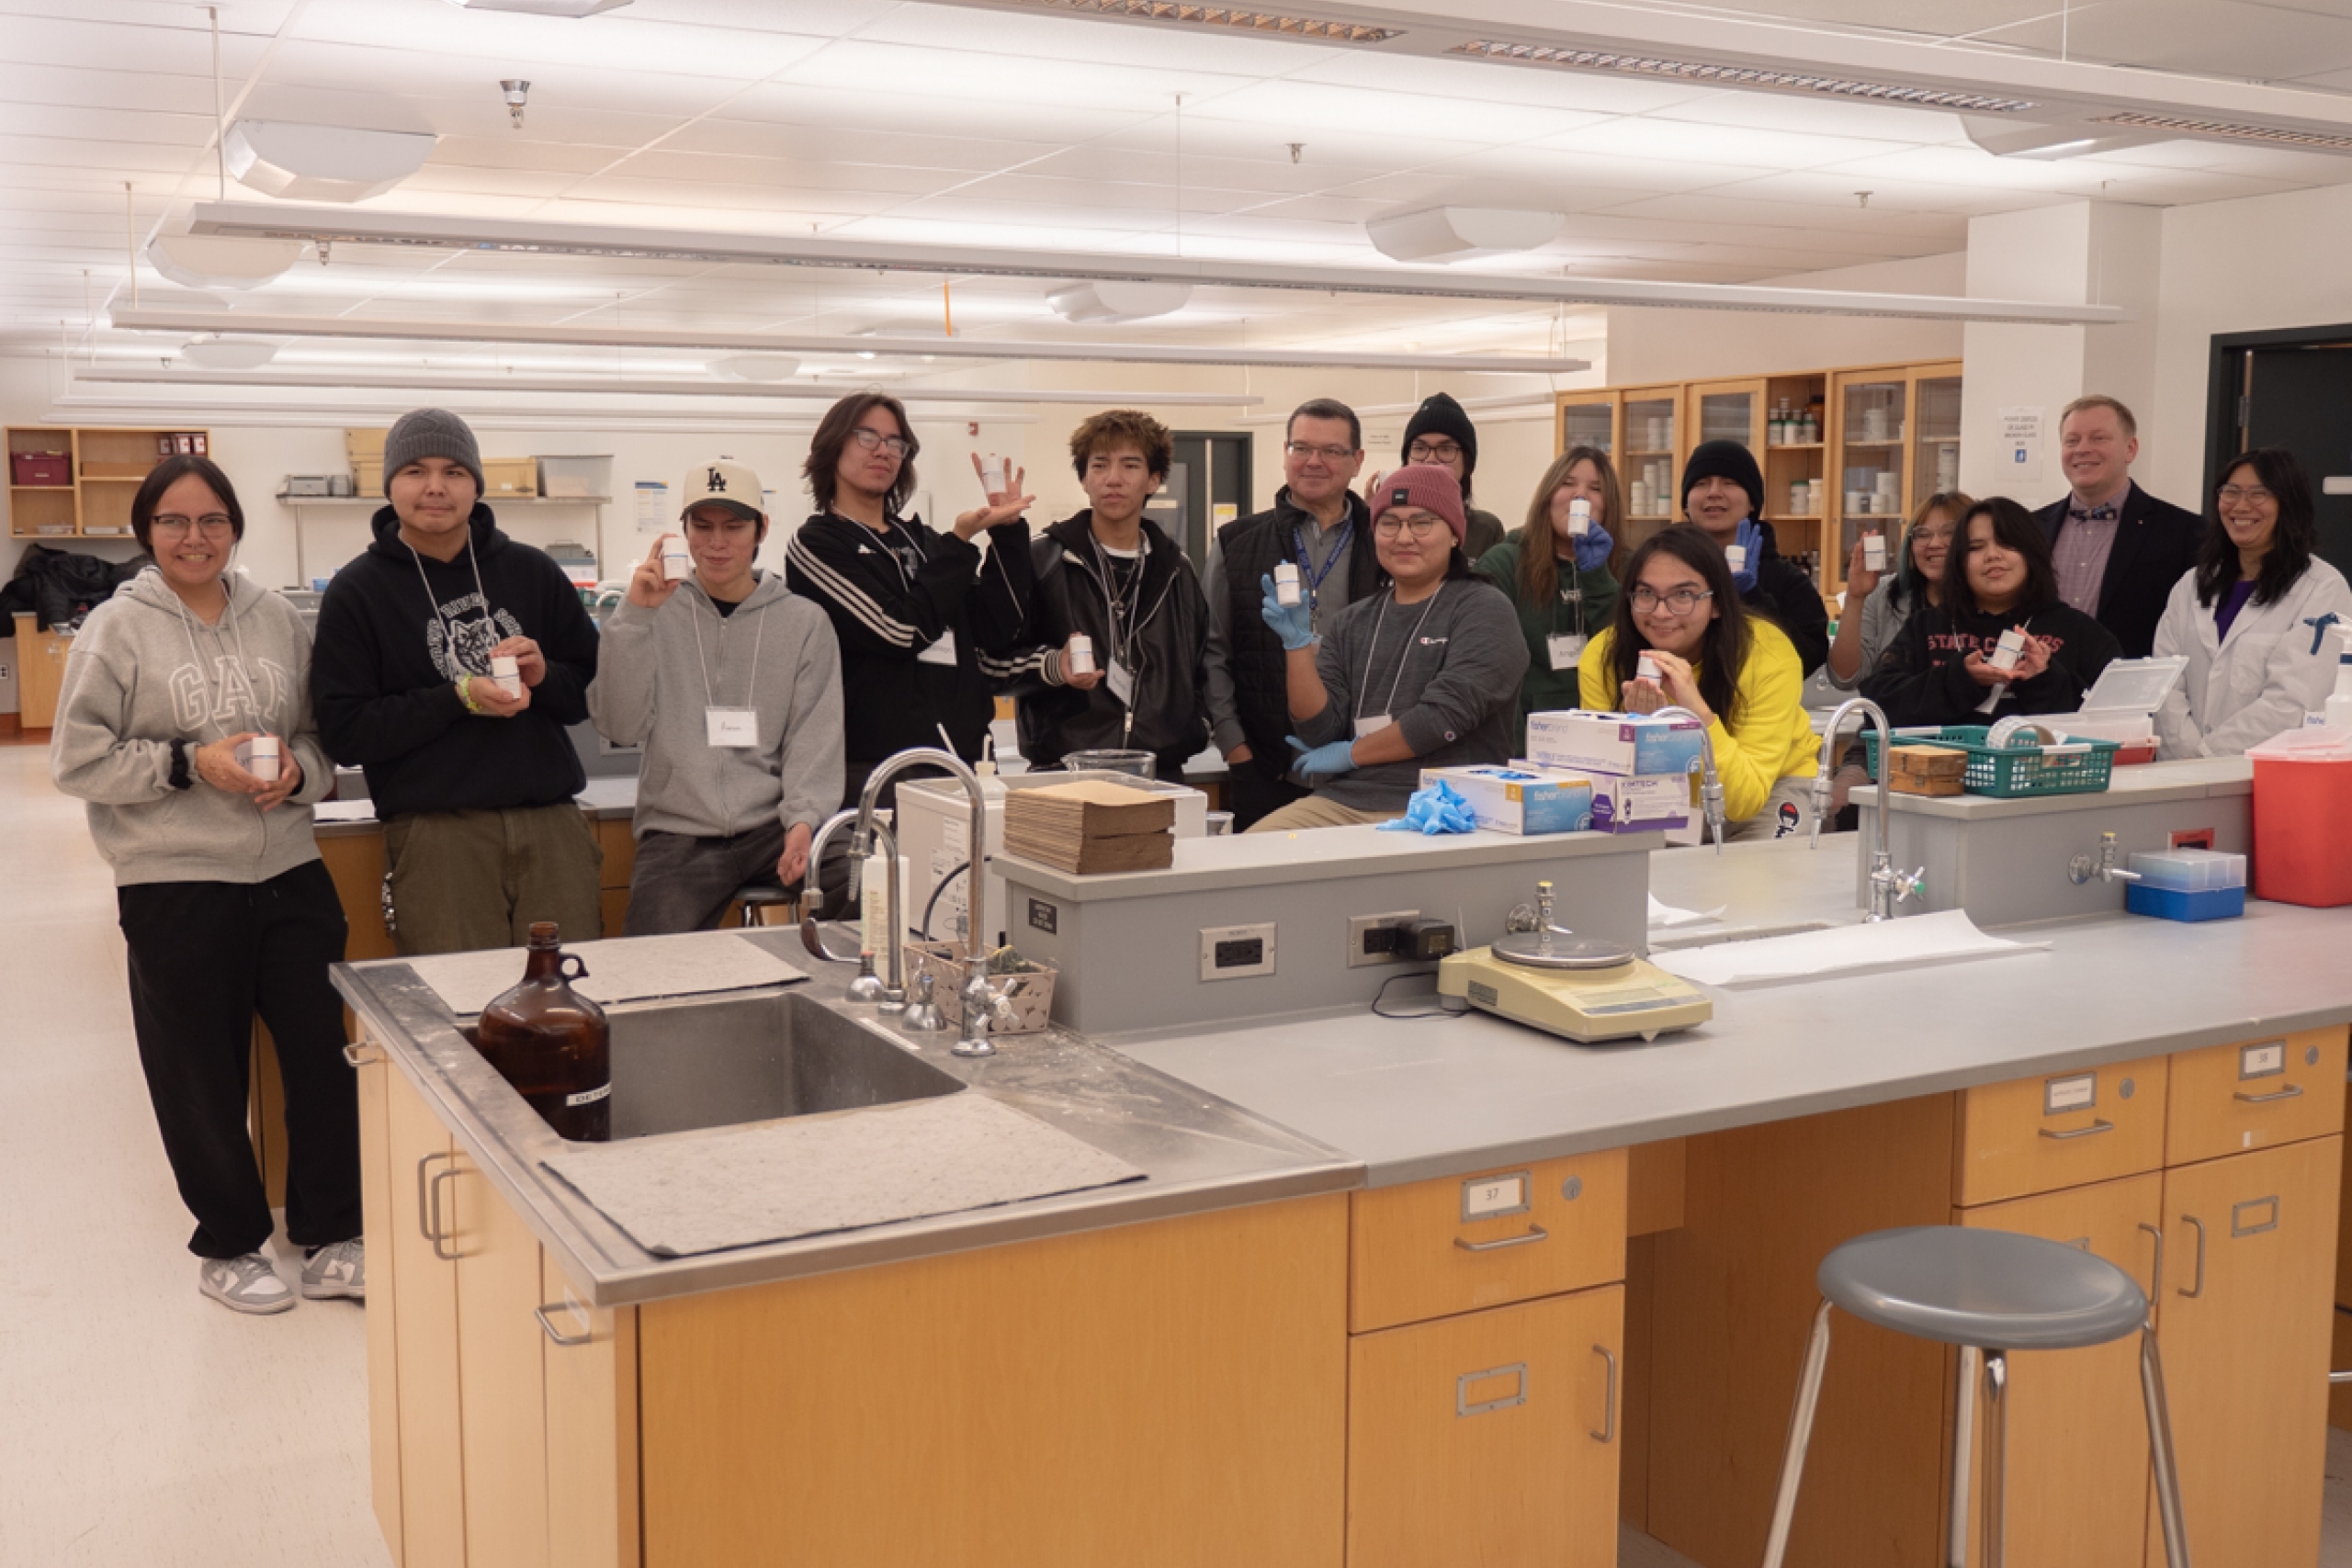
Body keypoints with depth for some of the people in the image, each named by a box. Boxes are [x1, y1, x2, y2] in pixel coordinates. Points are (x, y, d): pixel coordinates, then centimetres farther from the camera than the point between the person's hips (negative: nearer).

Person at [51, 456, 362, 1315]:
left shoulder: (277, 619, 7)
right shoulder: (117, 628, -3)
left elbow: (323, 735, 14)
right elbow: (77, 758, -5)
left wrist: (297, 769, -7)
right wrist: (191, 764, -14)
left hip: (289, 874, 3)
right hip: (175, 888, -3)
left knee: (326, 1054, 5)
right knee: (203, 1079, 8)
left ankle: (327, 1241, 21)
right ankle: (228, 1246, 27)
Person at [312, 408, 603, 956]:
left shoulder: (531, 571, 13)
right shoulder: (357, 591, 5)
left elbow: (596, 690, 14)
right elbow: (342, 731, -3)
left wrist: (544, 677, -8)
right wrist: (460, 698, -12)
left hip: (552, 824, 3)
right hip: (436, 833, -2)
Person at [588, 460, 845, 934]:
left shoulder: (805, 623, 9)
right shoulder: (658, 616, 8)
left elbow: (815, 740, 3)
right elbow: (619, 727, -3)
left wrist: (804, 820, -15)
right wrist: (633, 615, -12)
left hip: (772, 825, 1)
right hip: (678, 835, -1)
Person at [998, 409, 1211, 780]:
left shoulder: (1176, 569, 13)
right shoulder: (1044, 559, 1)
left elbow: (1201, 666, 24)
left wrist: (1192, 731, 11)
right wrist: (1054, 666, -19)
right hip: (1064, 771, -3)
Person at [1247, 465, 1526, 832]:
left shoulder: (1484, 611, 0)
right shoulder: (1351, 623, 15)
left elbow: (1446, 716, -12)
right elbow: (1320, 730, 7)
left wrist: (1351, 753, -2)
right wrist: (1298, 644, -6)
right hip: (1341, 800, 5)